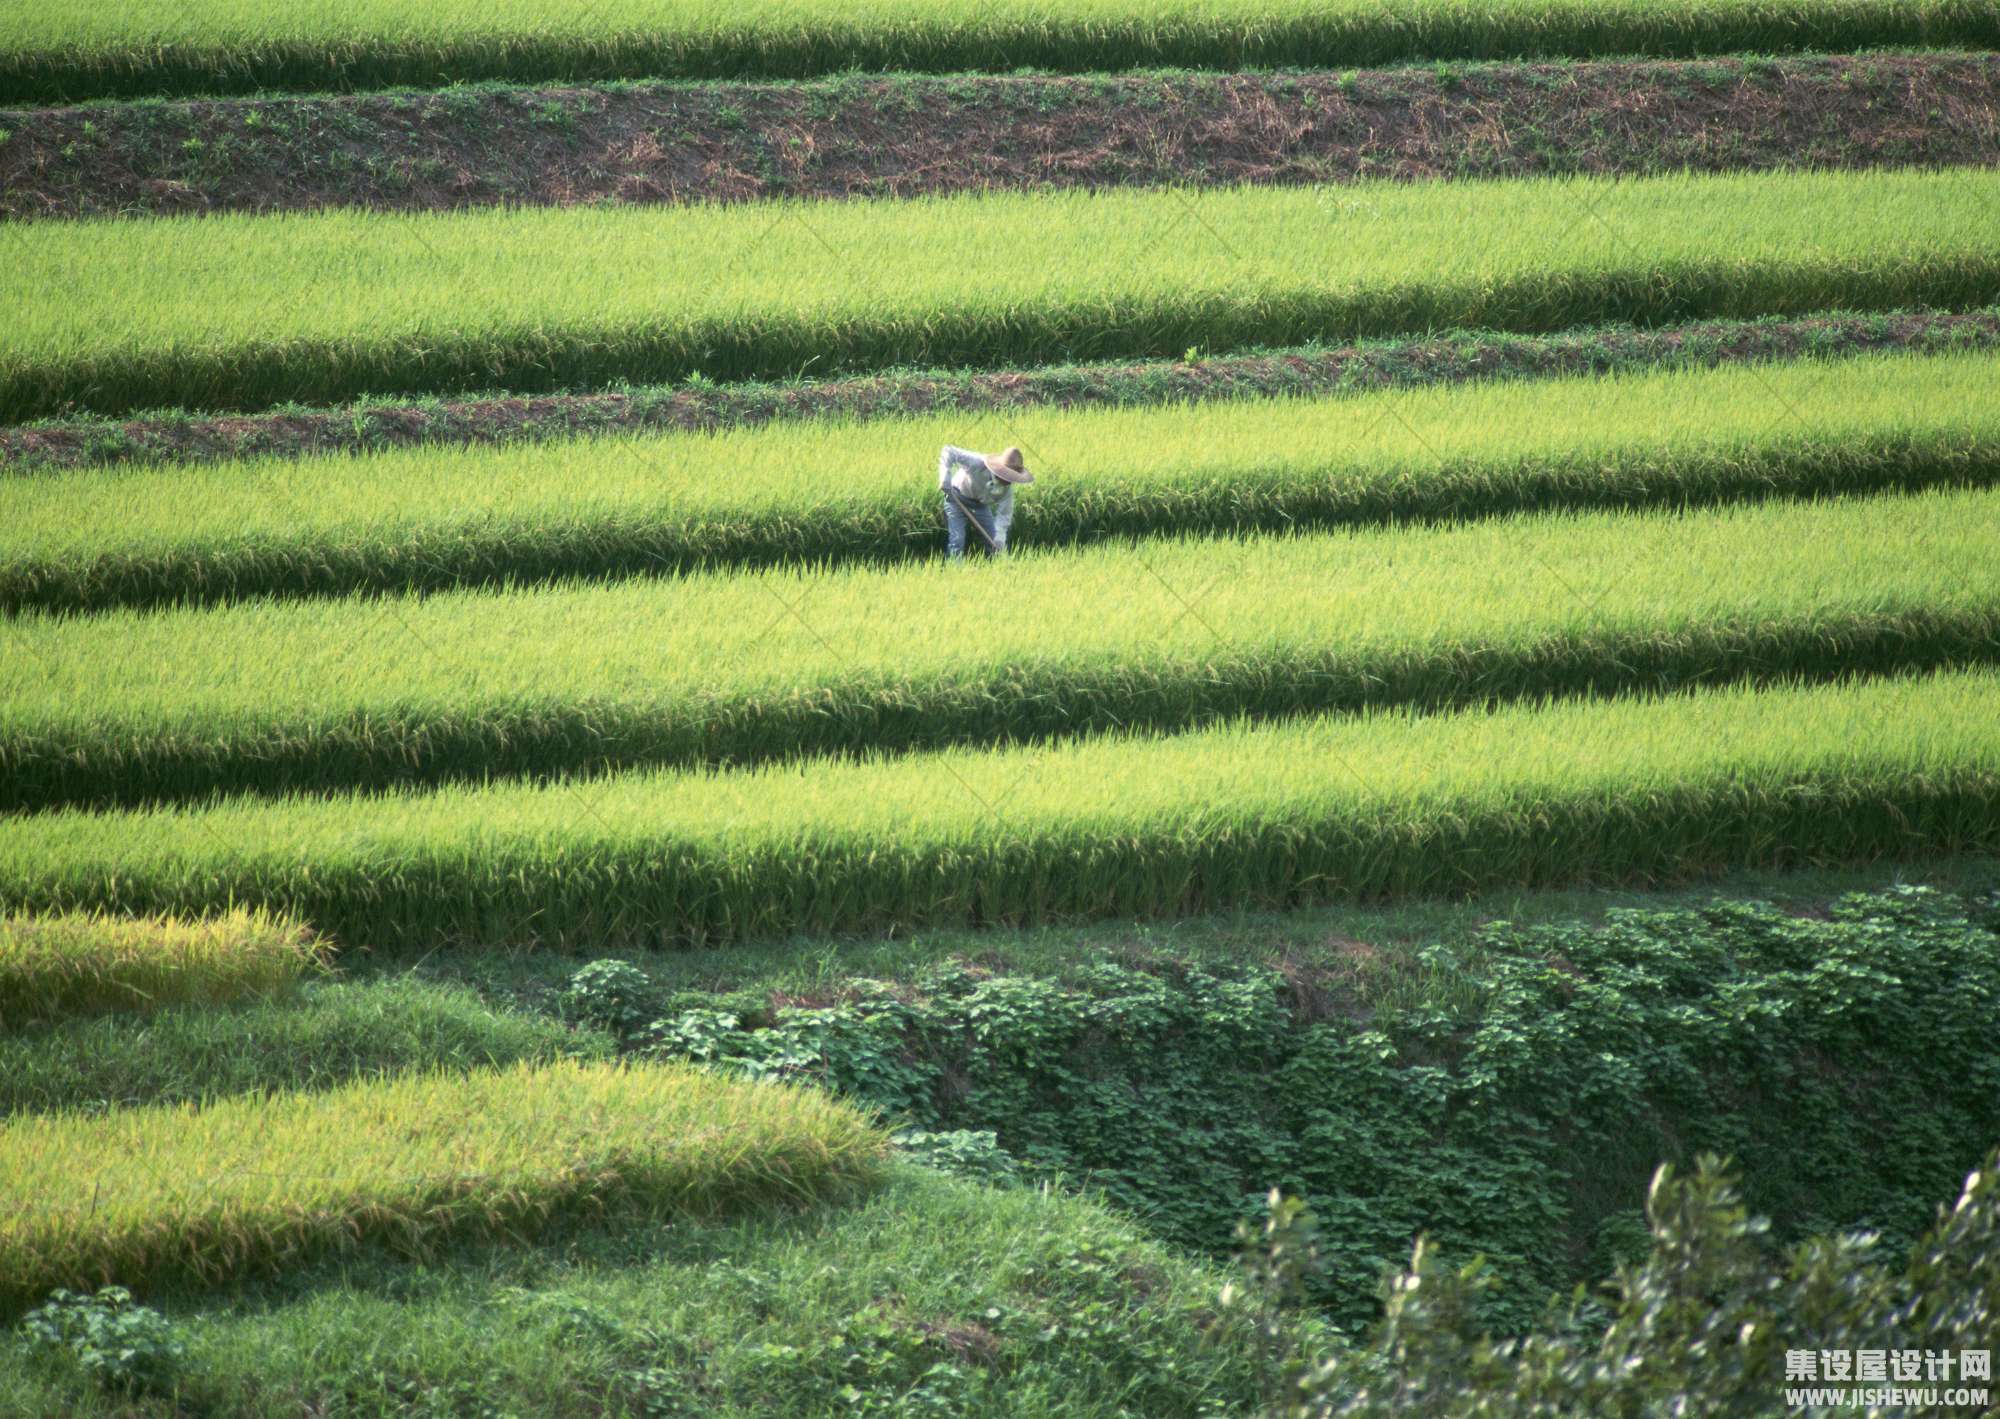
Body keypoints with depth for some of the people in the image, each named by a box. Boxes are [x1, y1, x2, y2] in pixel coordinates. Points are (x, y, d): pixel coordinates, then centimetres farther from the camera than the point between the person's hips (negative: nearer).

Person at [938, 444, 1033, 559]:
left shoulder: (1007, 488, -19)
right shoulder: (978, 464, -33)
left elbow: (1004, 515, -13)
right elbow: (949, 452, -31)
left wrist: (999, 538, -27)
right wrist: (945, 479, -37)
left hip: (981, 505, 4)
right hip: (957, 499, -4)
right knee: (957, 540, -17)